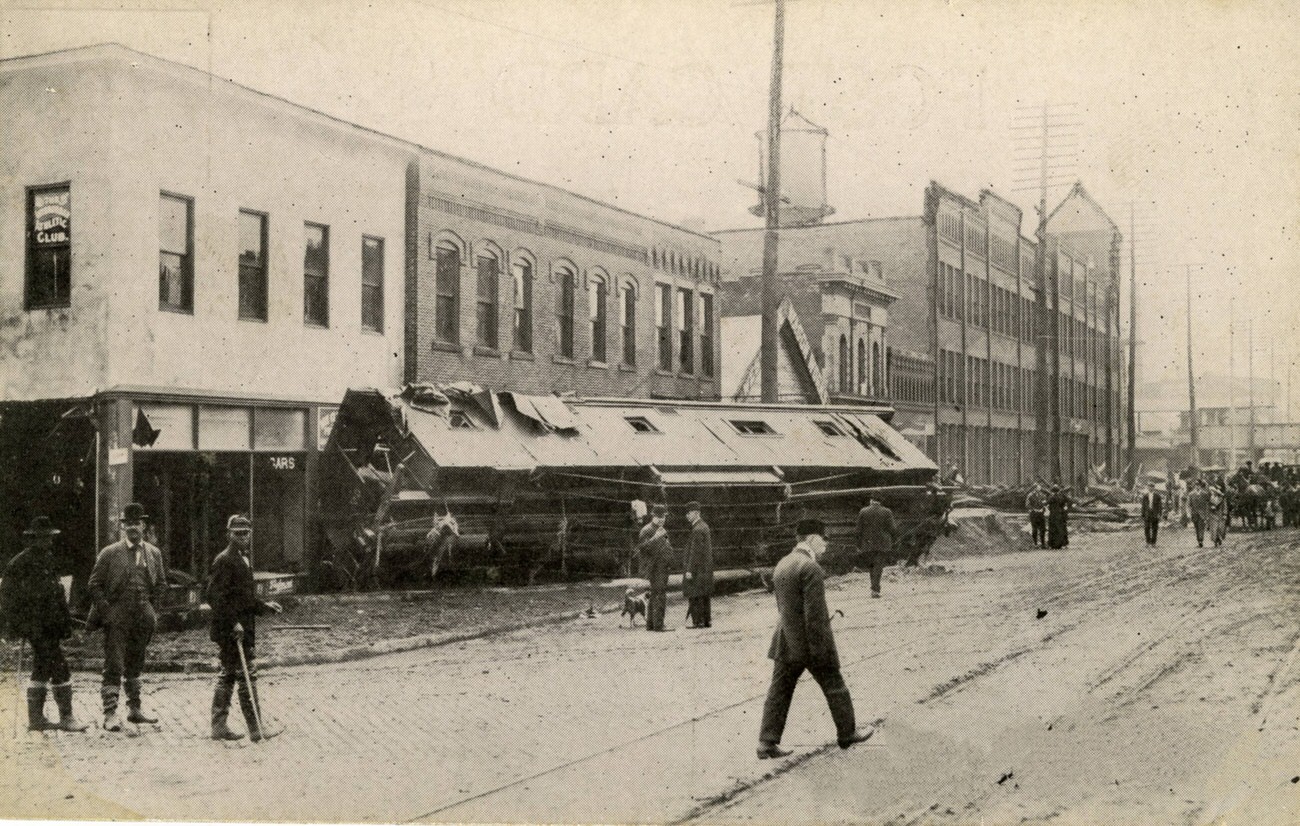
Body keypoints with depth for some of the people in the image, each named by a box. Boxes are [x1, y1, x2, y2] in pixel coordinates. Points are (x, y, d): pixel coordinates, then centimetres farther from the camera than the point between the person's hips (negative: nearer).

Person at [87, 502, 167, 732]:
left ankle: (135, 709, 23)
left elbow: (161, 584, 16)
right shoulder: (109, 554, -3)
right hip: (116, 618, -4)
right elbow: (94, 585, -2)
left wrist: (153, 610, 7)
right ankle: (110, 714, -8)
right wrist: (106, 611, -9)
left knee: (135, 665, 15)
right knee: (114, 667, -8)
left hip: (143, 618, 4)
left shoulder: (154, 553, 9)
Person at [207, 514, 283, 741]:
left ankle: (218, 726, 20)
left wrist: (264, 606, 14)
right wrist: (233, 623, -22)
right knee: (247, 676, -9)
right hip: (229, 630, -10)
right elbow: (214, 596, -19)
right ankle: (255, 729, -6)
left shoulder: (243, 560, 18)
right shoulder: (224, 560, -12)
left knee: (228, 676, 13)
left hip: (243, 629, 10)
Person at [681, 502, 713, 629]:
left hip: (697, 567, -10)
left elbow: (695, 551, -20)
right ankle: (707, 620, 13)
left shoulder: (697, 530, -17)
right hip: (707, 567, 10)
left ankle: (698, 622, -6)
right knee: (705, 595, 11)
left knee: (695, 596, -6)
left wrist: (690, 570, -20)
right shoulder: (704, 526, 14)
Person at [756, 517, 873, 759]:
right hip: (810, 642, -7)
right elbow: (815, 613, -21)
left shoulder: (781, 565, 8)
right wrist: (820, 649, -16)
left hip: (786, 642, 7)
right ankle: (847, 734, 26)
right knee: (835, 689, 11)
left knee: (779, 692, 7)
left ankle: (767, 742, 3)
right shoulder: (811, 568, -19)